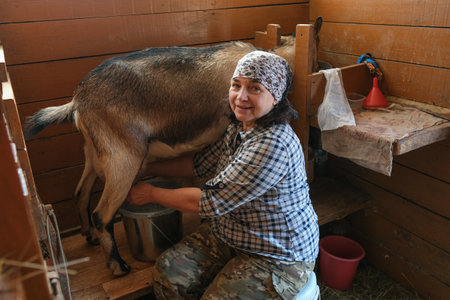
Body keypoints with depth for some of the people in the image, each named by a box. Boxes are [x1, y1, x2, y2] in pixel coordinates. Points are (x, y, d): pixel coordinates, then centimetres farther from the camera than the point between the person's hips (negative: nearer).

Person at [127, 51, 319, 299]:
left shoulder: (274, 145, -31)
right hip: (228, 234, 7)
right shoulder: (237, 129, -2)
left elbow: (210, 202, -27)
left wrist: (151, 194, -12)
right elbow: (201, 164, 10)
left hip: (279, 256, -7)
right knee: (167, 272, -6)